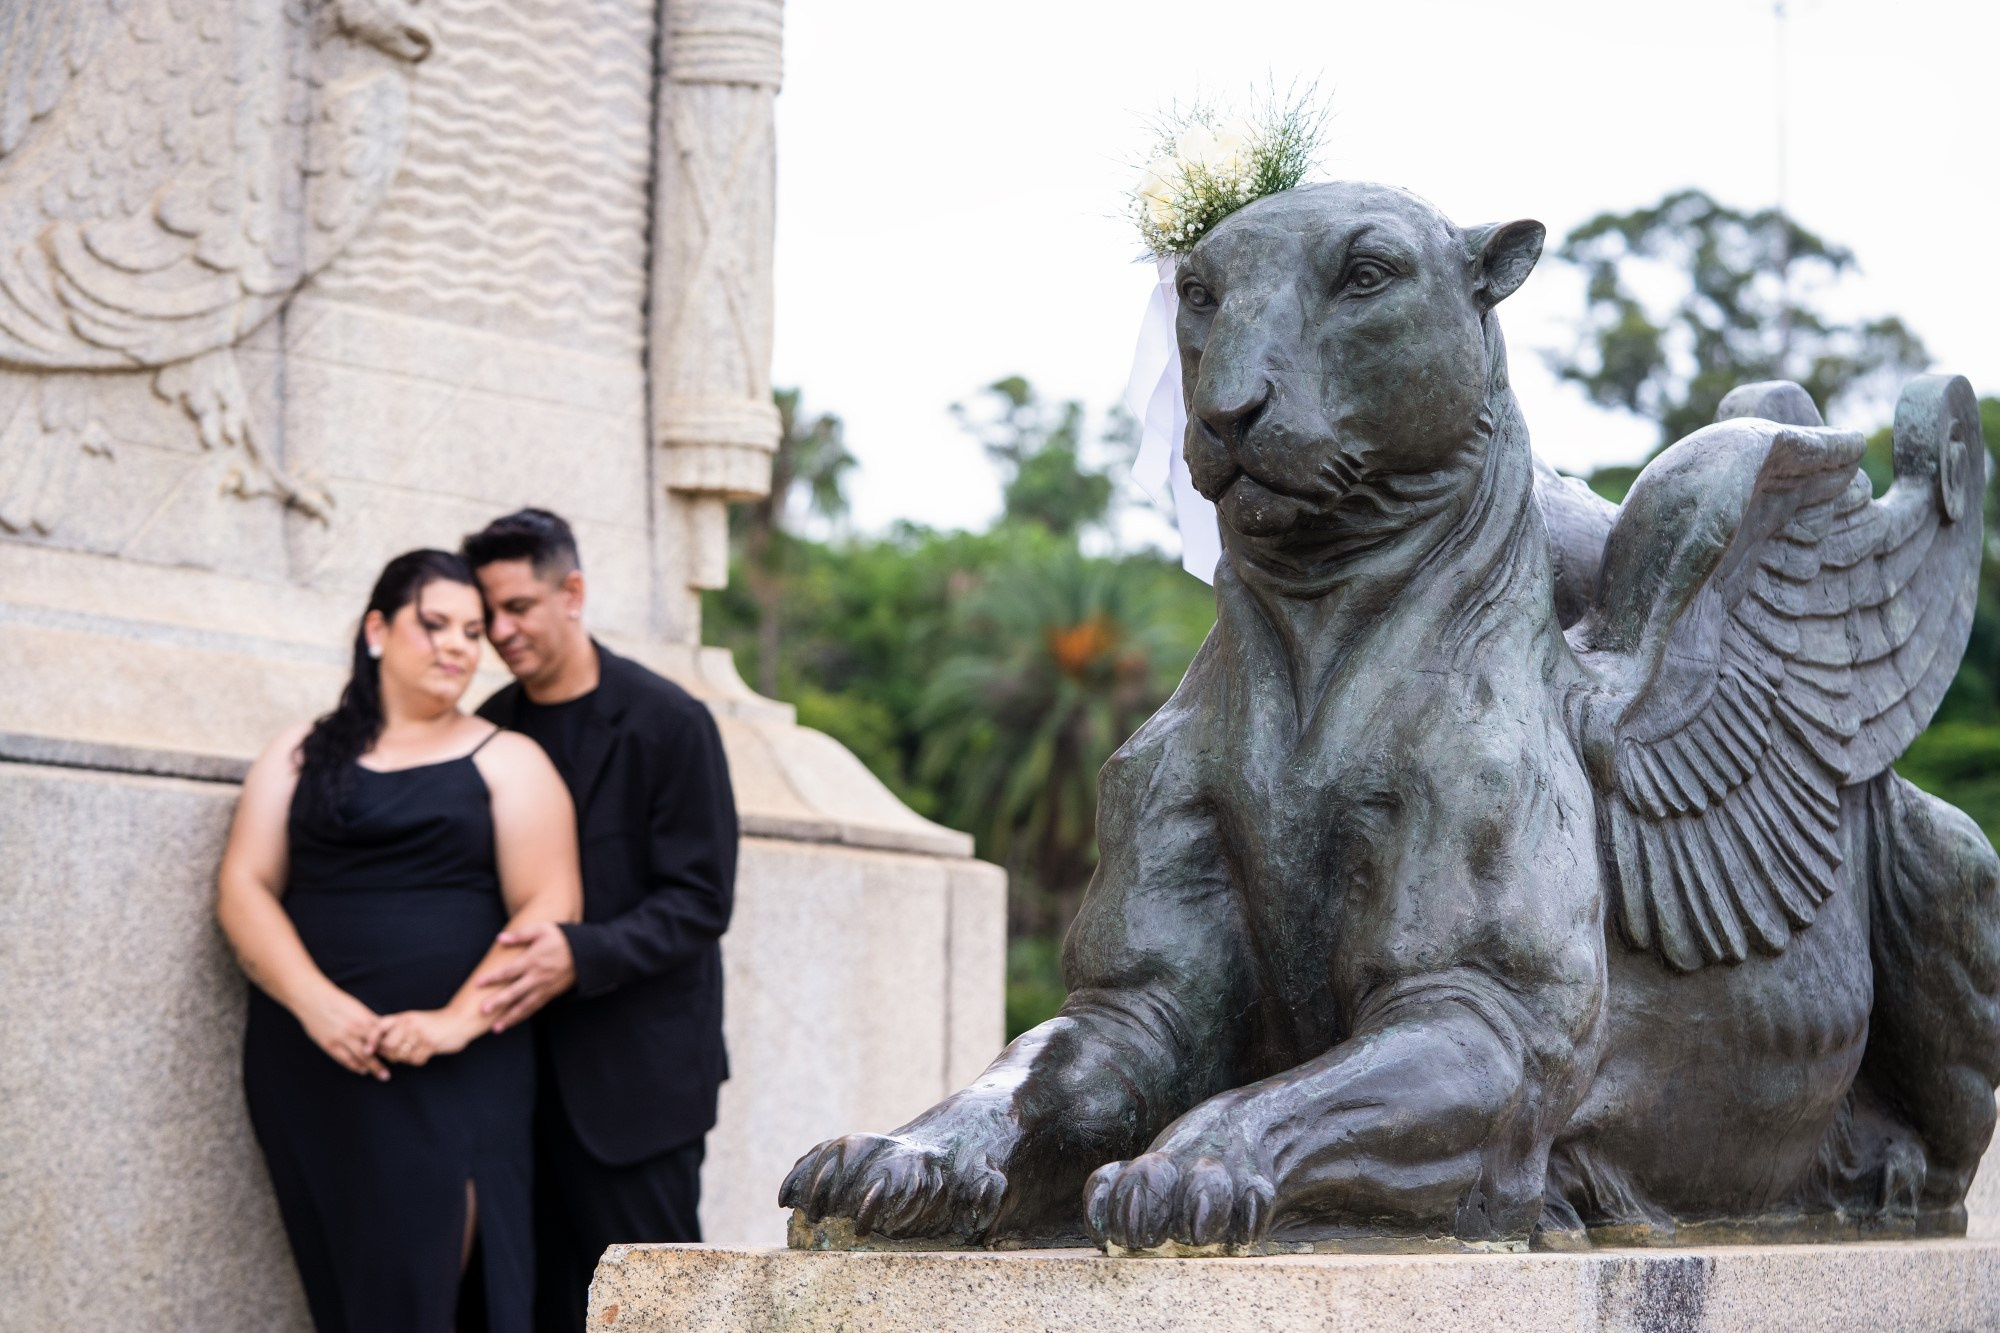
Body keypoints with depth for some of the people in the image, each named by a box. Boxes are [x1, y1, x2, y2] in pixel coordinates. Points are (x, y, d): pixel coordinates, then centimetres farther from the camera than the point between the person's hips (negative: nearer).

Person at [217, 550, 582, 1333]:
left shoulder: (507, 761, 9)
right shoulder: (302, 756, 15)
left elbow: (548, 910, -1)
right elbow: (244, 888, 4)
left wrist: (459, 1019, -16)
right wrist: (314, 1000, -13)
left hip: (459, 1069, -2)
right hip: (313, 1057, 2)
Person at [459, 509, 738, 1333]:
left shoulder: (666, 724, -7)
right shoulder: (493, 728, 9)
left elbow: (699, 902, -10)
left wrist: (581, 955, -24)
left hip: (636, 1068, -5)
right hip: (523, 1061, 5)